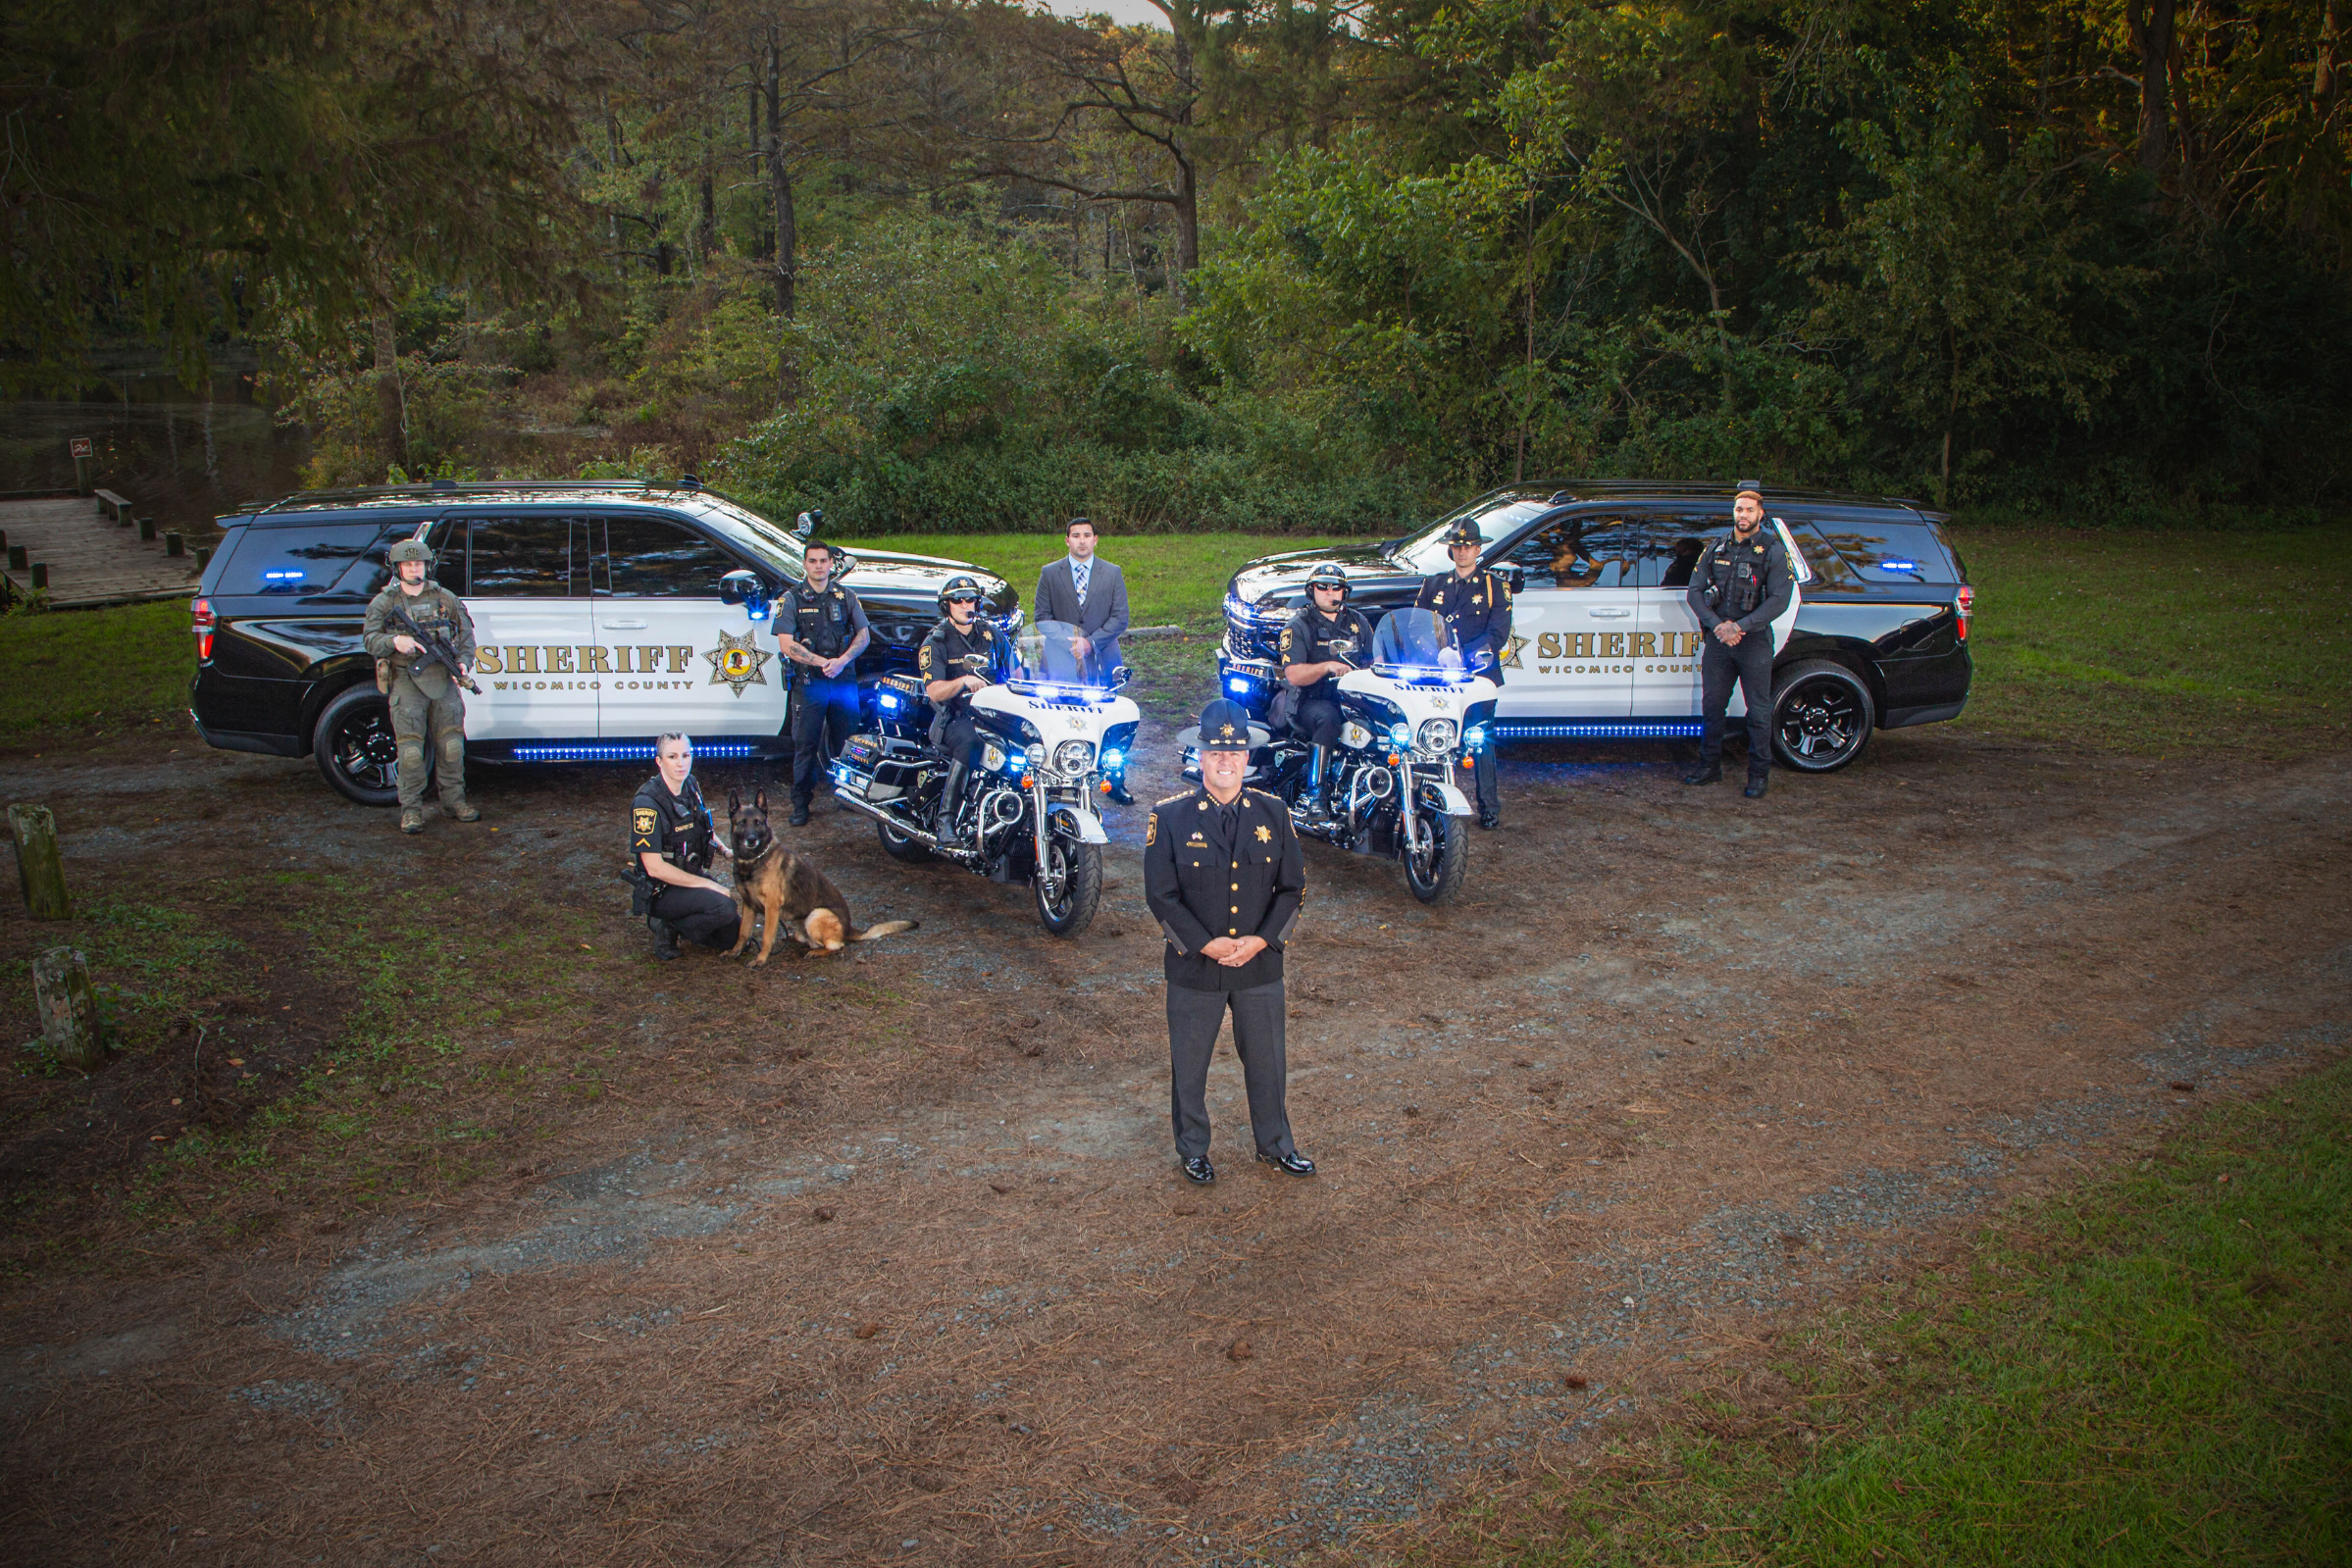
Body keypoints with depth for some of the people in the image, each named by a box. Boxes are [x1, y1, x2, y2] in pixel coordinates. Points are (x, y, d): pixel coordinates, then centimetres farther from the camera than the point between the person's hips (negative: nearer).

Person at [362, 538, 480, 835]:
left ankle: (454, 799, 17)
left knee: (451, 741, 4)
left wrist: (463, 662, -5)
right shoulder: (384, 602, 7)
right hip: (406, 681, -2)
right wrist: (394, 641, -20)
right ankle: (411, 808, 0)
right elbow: (370, 638, 1)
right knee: (410, 745, -6)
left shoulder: (445, 598, 11)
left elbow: (466, 634, 12)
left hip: (443, 679, 2)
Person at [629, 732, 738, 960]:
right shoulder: (646, 803, -23)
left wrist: (725, 851, -1)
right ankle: (667, 928, -7)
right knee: (724, 907, -31)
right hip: (662, 890, -8)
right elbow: (654, 867, -25)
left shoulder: (691, 786, 1)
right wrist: (708, 885, -22)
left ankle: (679, 924, 21)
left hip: (693, 876, 8)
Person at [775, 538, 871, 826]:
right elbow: (786, 645, -7)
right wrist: (822, 662, -16)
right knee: (805, 745, -1)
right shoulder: (791, 598, 0)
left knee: (847, 742, 8)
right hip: (808, 681, -3)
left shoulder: (845, 596, 10)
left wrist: (842, 660, -11)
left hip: (844, 680, 3)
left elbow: (864, 635, 7)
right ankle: (801, 802, 7)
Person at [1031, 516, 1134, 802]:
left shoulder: (1113, 573, 6)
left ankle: (1116, 783, 13)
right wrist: (1065, 644, -11)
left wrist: (1090, 642, -13)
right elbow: (1042, 615, 4)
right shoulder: (1049, 573, 7)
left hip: (1102, 660, 0)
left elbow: (1120, 617, 1)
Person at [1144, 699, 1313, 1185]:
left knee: (1267, 1061, 15)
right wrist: (1204, 944, -16)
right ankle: (1193, 1150, 30)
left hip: (1261, 964, 2)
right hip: (1193, 967, -2)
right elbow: (1161, 894, -8)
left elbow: (1292, 886, 3)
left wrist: (1262, 939, -11)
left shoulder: (1272, 813, 1)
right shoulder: (1170, 817, -7)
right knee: (1189, 1065, 11)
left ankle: (1275, 1144, 35)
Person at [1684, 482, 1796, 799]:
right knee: (1712, 705, 9)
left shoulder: (1773, 552, -2)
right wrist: (1717, 624, -10)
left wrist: (1740, 627, -18)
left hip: (1754, 643, -4)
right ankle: (1710, 766, 22)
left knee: (1758, 711, 1)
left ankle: (1759, 774, 10)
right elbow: (1695, 591, 5)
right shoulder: (1715, 549, 10)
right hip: (1717, 641, 4)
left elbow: (1779, 600, -10)